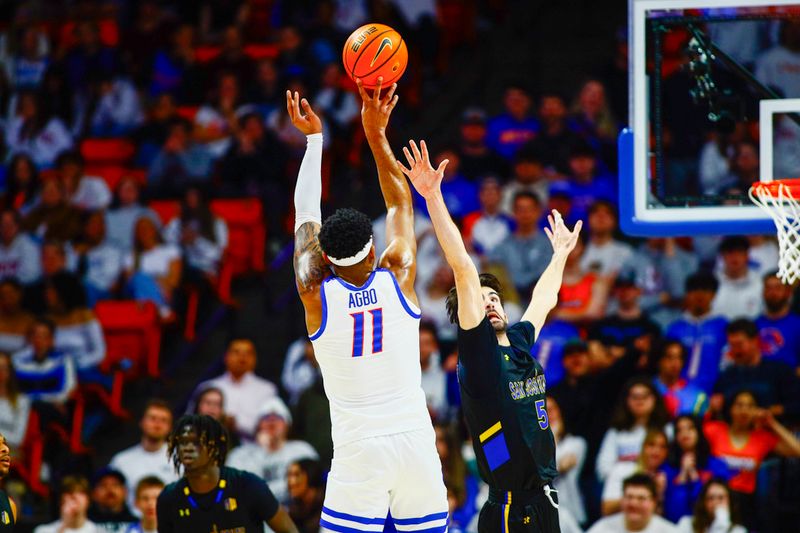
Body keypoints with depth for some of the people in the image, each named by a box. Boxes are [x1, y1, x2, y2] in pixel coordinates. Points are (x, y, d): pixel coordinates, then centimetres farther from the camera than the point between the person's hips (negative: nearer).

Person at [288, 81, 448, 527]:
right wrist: (377, 135, 14)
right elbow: (401, 204, 11)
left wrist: (314, 139, 15)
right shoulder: (399, 279, -3)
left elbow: (306, 217, 7)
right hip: (415, 440, 2)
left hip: (358, 450, -2)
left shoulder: (316, 296, -5)